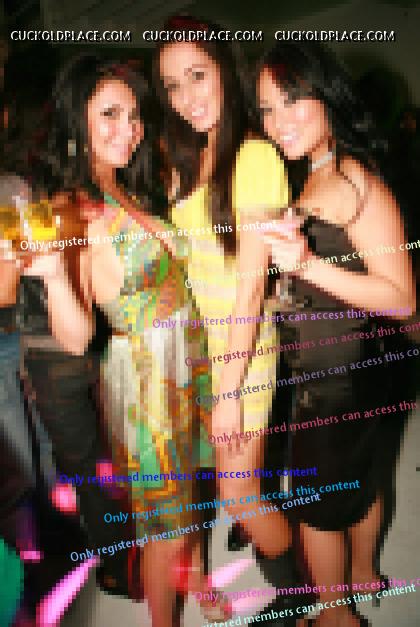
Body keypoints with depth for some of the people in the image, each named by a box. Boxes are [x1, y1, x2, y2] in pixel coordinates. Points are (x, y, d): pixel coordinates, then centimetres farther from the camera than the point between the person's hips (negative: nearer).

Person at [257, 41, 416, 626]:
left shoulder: (354, 180, -23)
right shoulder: (309, 177, 5)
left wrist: (308, 264, -34)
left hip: (344, 373, -8)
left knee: (317, 496, 12)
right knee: (363, 478, 27)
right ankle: (363, 571, 52)